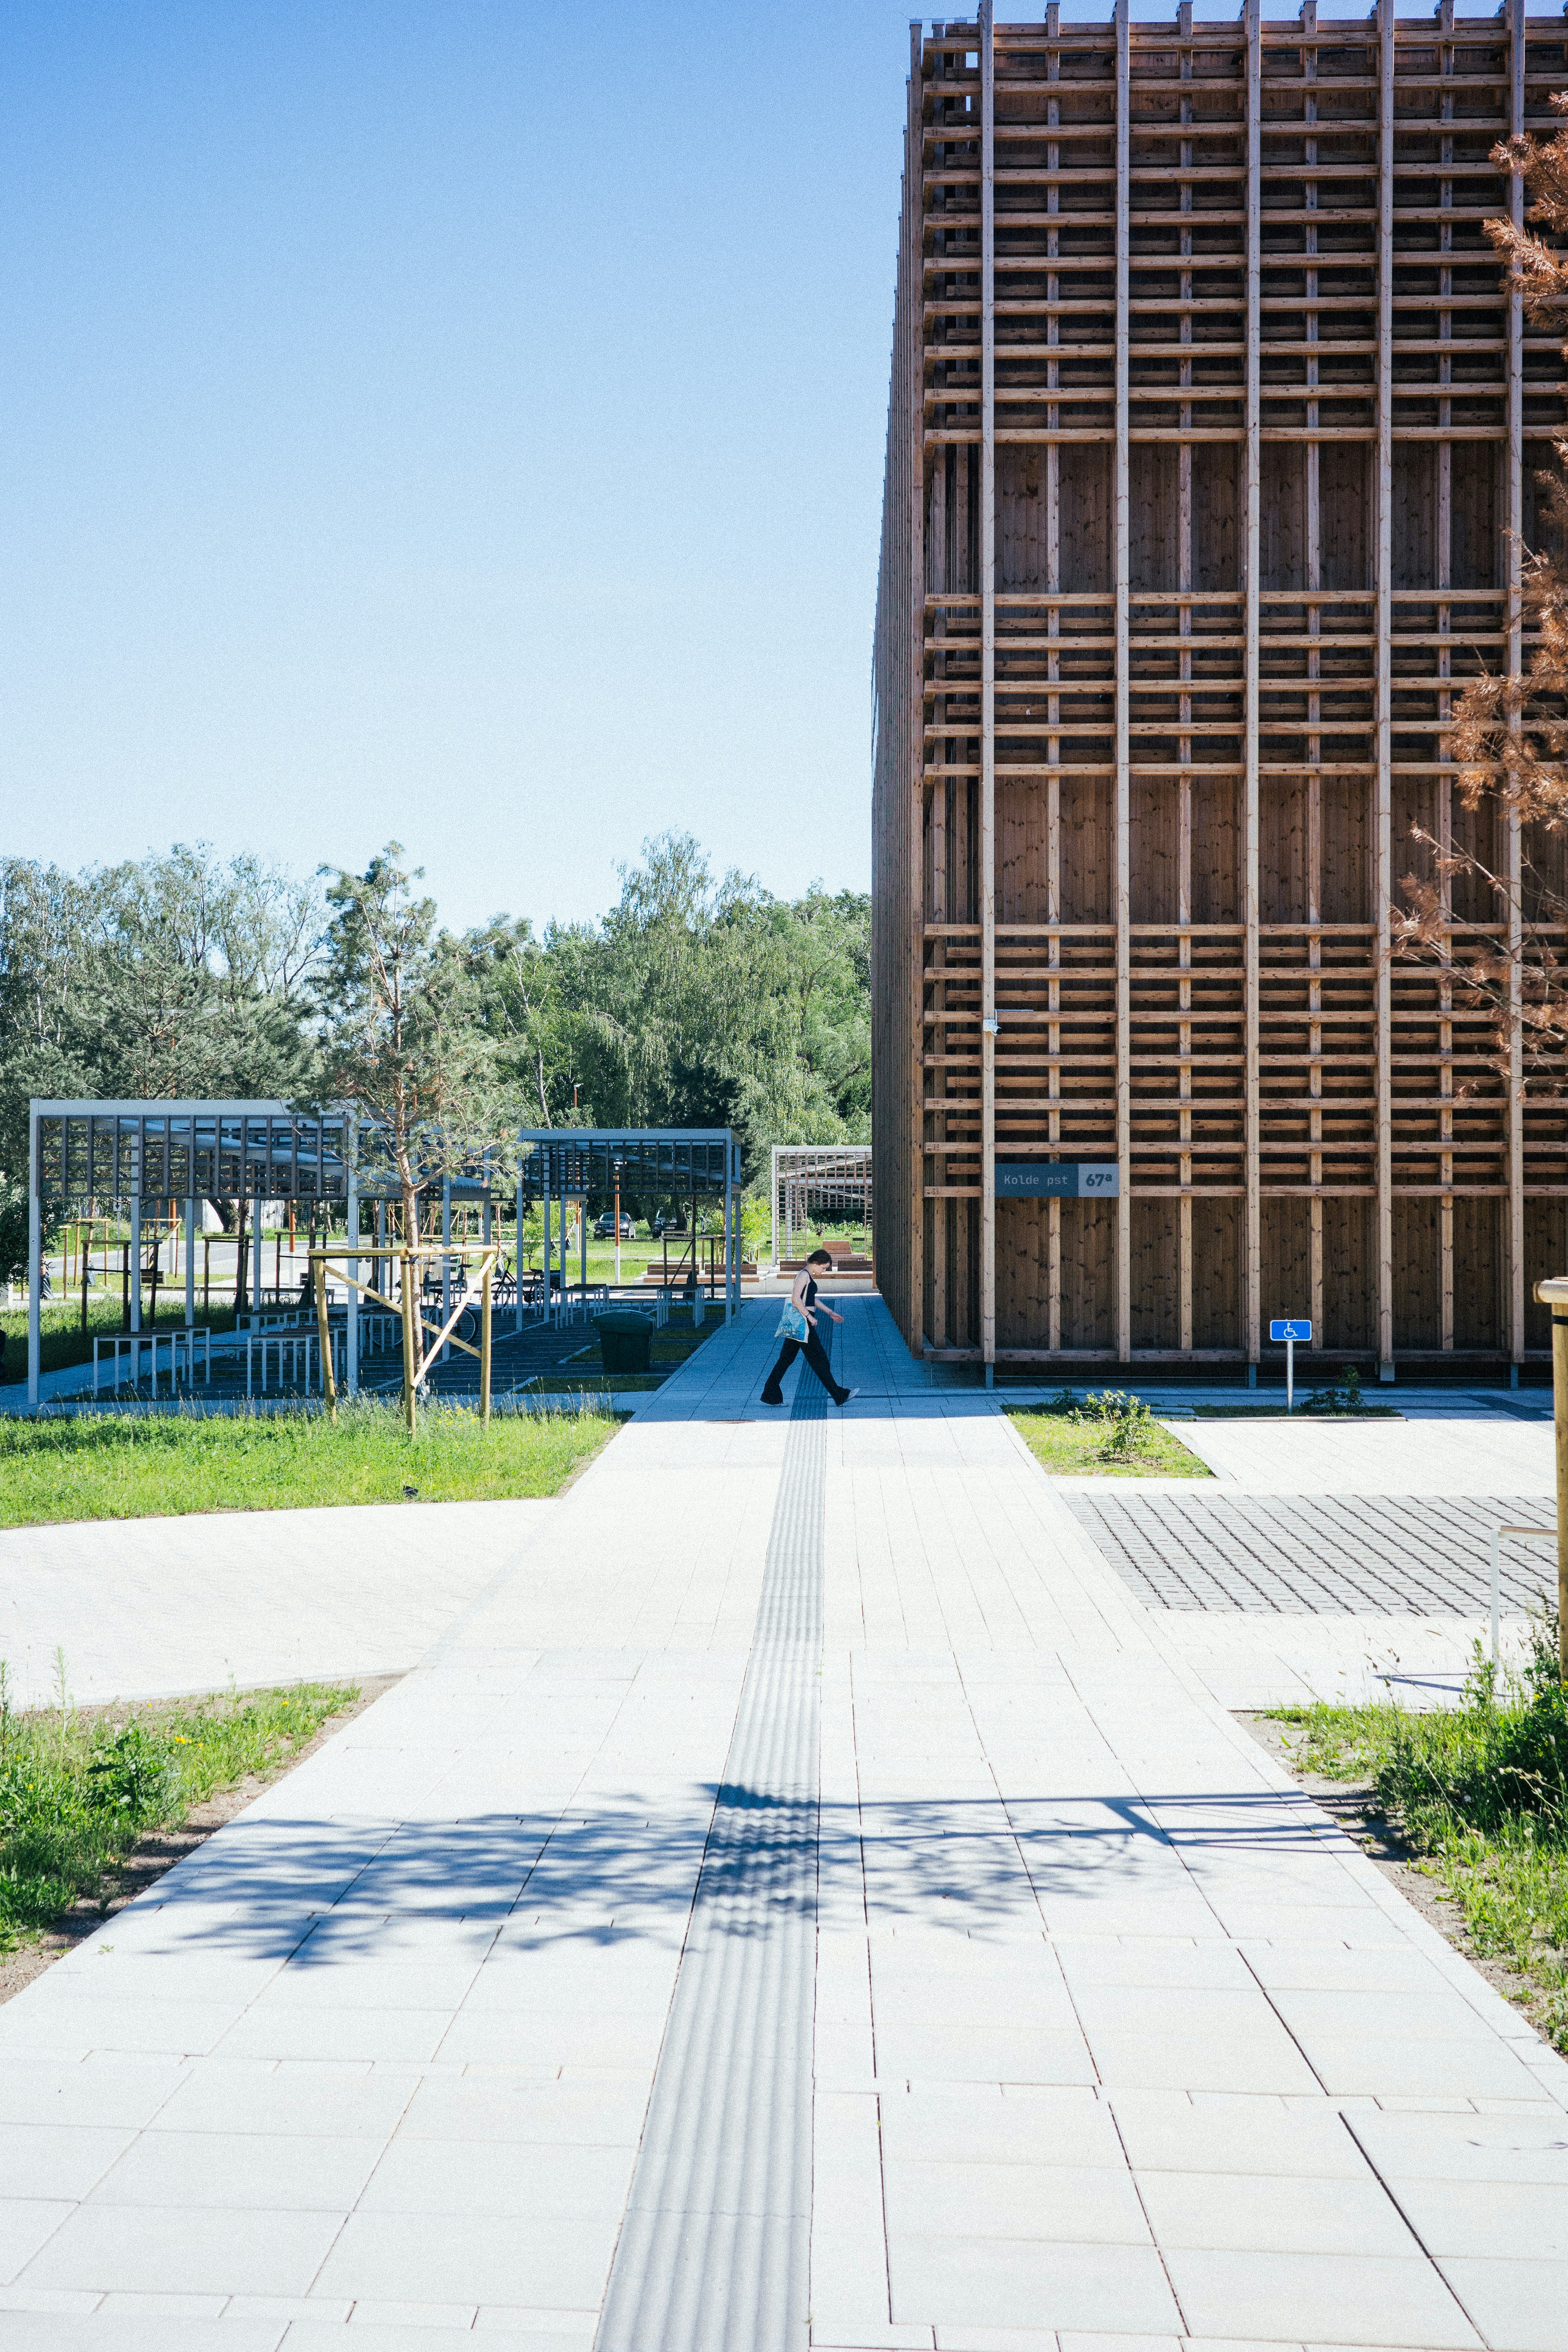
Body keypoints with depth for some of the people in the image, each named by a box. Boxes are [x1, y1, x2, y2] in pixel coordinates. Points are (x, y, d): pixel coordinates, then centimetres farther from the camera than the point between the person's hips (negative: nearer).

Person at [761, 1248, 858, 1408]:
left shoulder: (809, 1276, 18)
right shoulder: (804, 1275, -14)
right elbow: (796, 1299, -22)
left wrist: (830, 1313, 31)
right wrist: (809, 1317, -19)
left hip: (799, 1322, 10)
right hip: (802, 1322, -10)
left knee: (786, 1358, 10)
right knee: (819, 1358, -4)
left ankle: (771, 1395, 11)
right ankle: (839, 1396, 0)